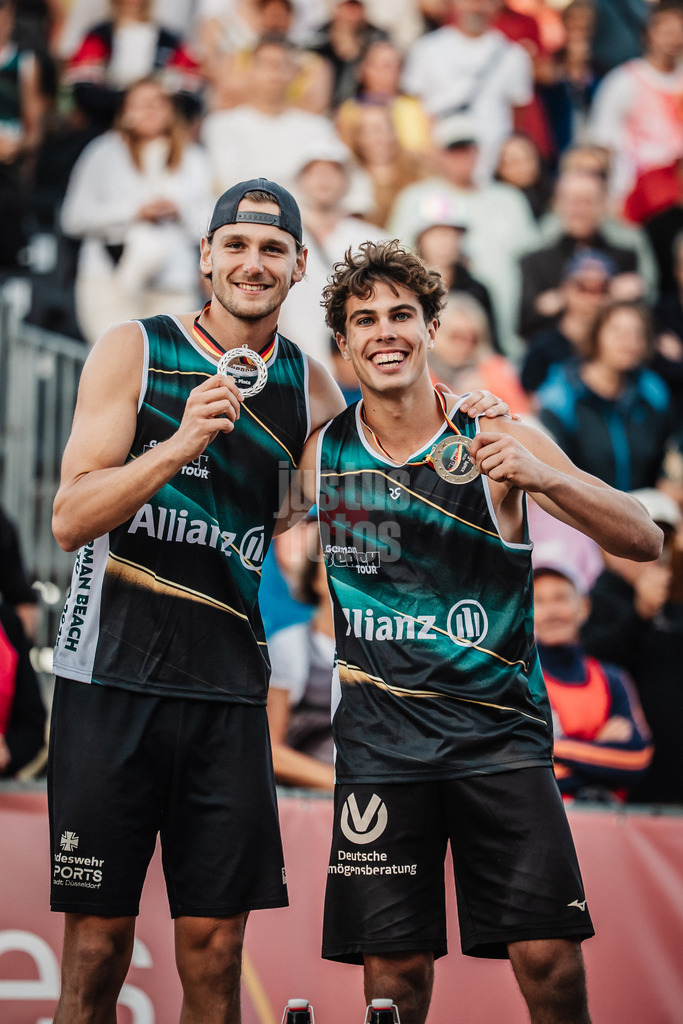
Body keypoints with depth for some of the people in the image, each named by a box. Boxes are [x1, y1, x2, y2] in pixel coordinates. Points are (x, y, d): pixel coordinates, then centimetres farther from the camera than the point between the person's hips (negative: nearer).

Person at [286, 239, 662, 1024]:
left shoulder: (498, 439, -5)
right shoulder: (320, 454, 1)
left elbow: (644, 542, -13)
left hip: (500, 729, -1)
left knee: (550, 961, -9)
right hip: (380, 740, 1)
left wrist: (545, 476, -29)